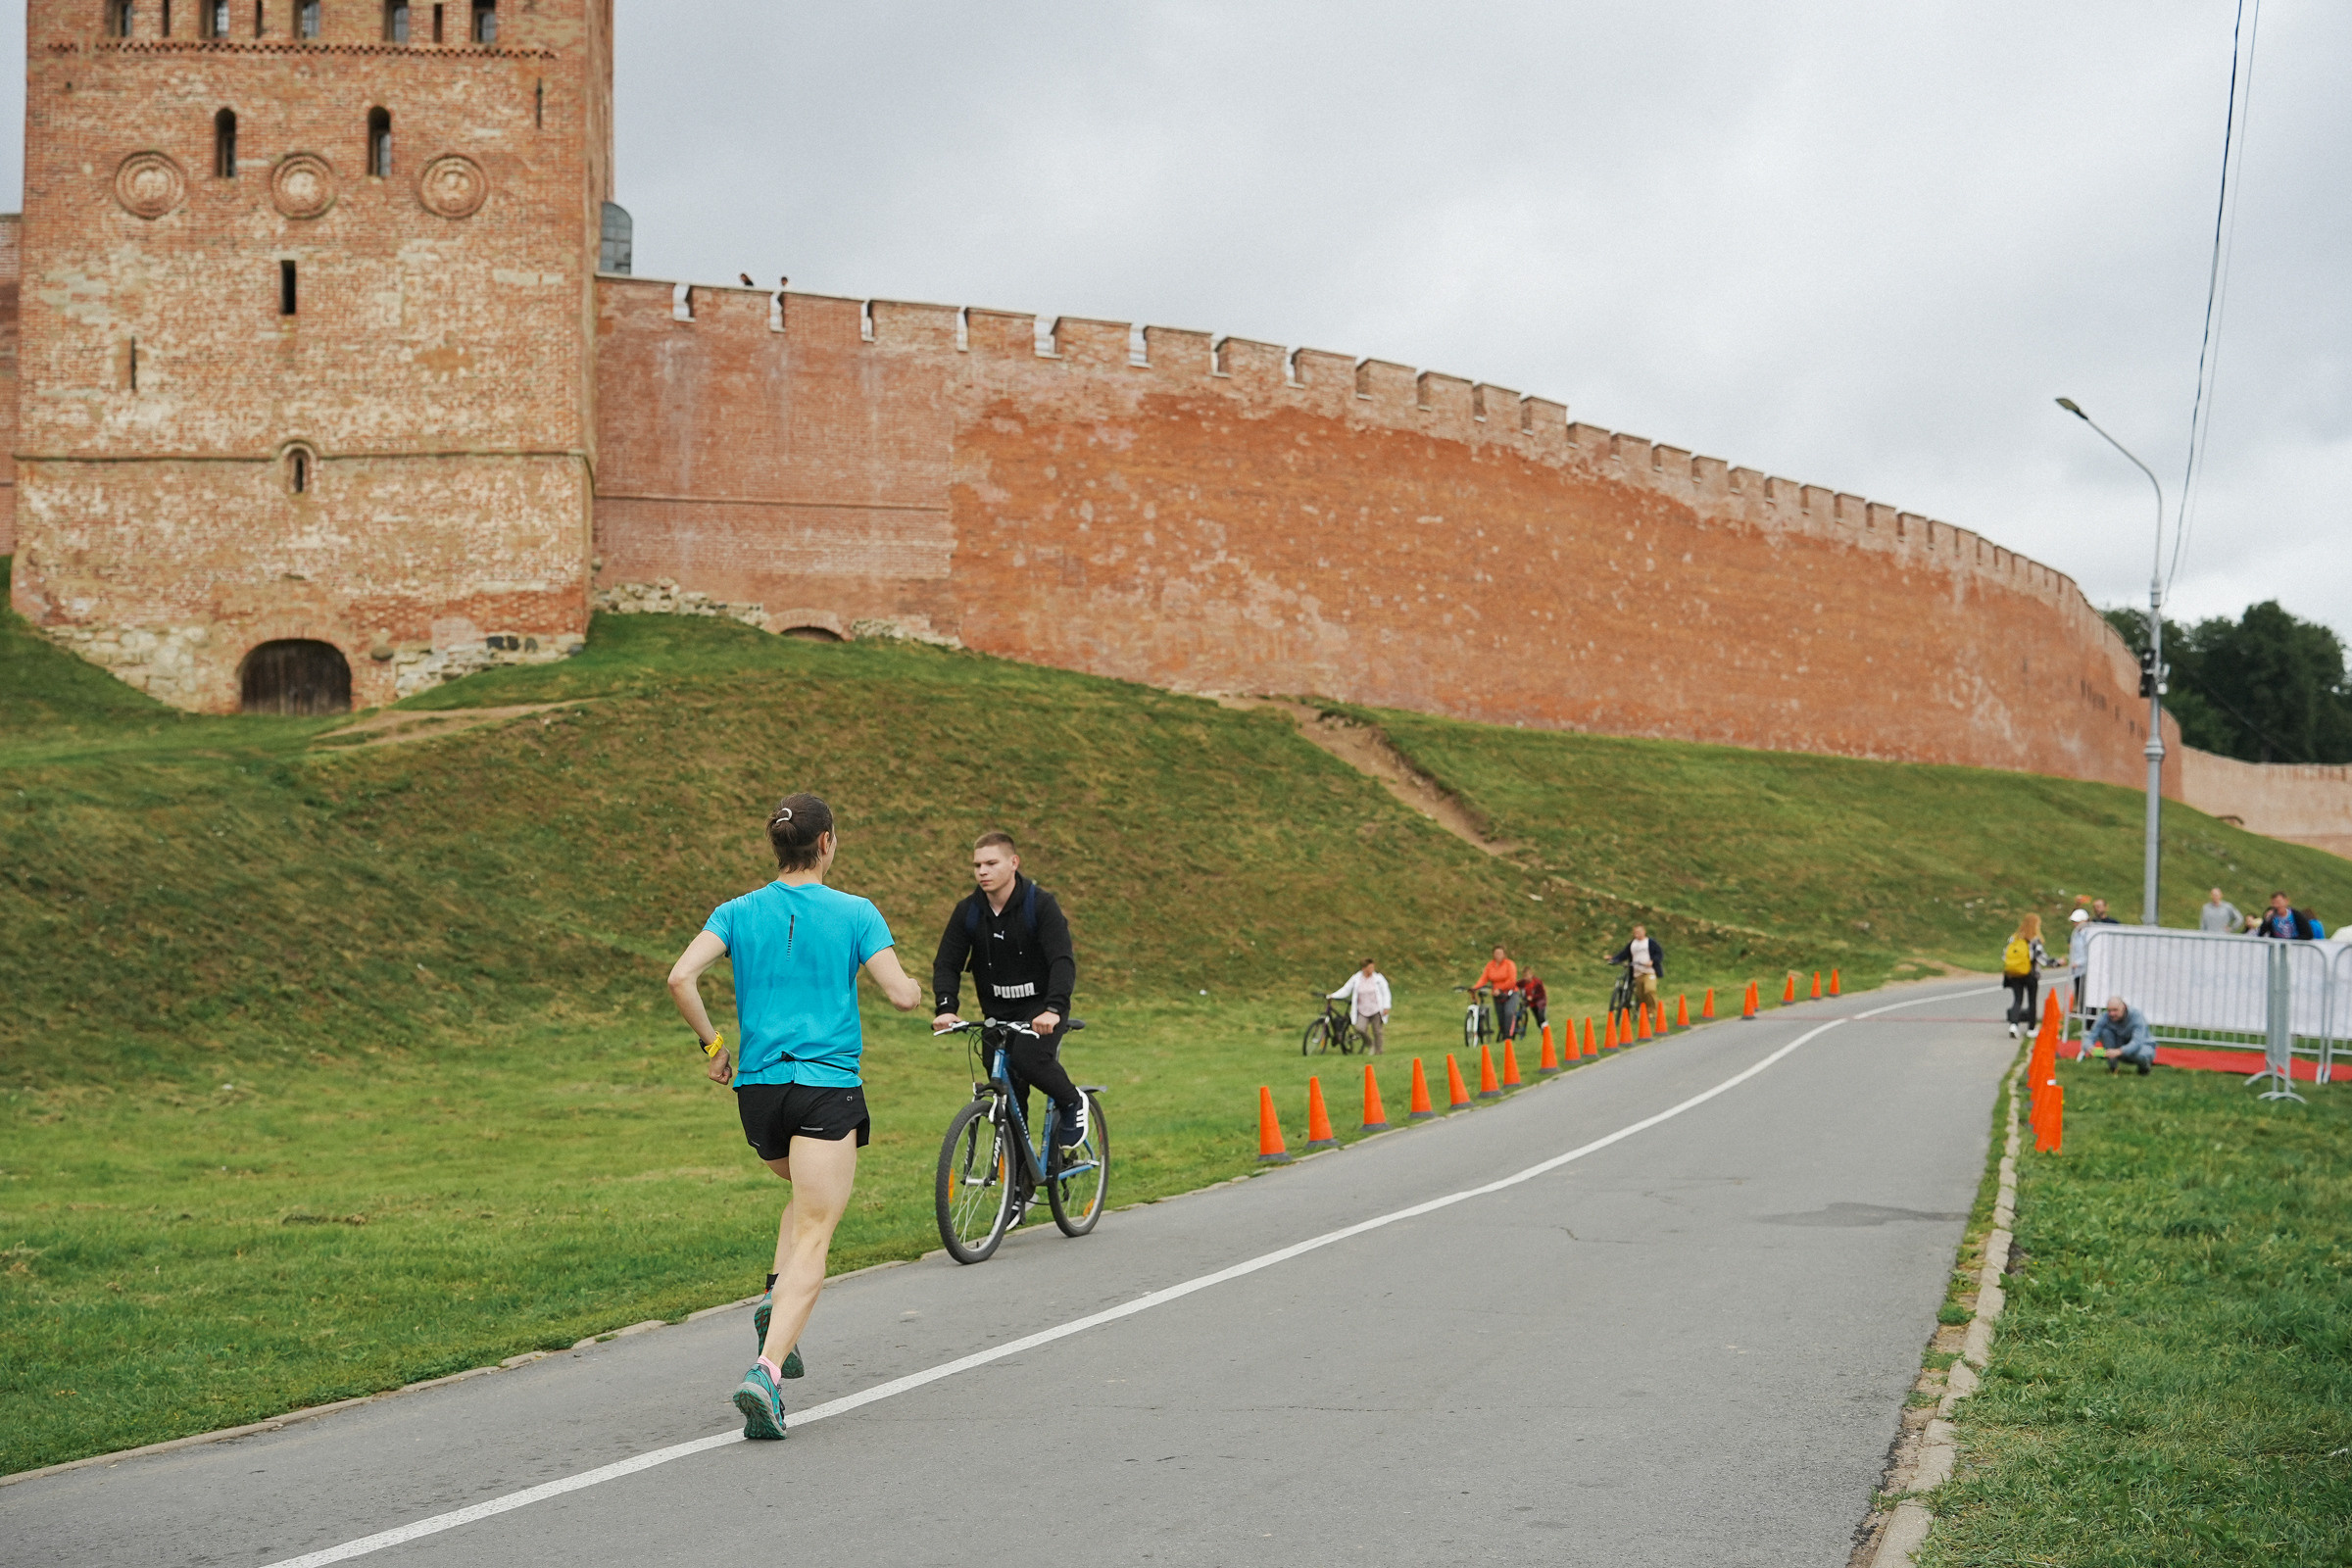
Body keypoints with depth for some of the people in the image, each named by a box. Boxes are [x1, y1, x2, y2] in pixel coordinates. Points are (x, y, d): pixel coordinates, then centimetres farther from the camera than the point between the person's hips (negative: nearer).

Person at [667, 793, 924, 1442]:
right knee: (813, 1237, -6)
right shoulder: (855, 913, -3)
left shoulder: (737, 913, 5)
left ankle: (776, 1298, 9)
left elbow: (681, 979, -9)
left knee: (810, 1195, 31)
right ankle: (767, 1369, -22)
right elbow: (902, 995, -9)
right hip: (829, 1086, -4)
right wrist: (914, 986, 15)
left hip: (757, 1086, 4)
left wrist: (712, 1044, 5)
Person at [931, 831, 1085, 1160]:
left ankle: (1072, 1103, -3)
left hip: (1042, 1007, -4)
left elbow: (1063, 960, -25)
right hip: (998, 1011, 4)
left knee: (1027, 1055, -32)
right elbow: (947, 963, -6)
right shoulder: (968, 911, -4)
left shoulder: (1041, 905, -16)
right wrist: (945, 1007, -26)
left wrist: (1054, 1009, -42)